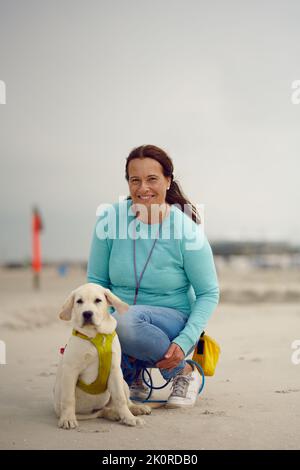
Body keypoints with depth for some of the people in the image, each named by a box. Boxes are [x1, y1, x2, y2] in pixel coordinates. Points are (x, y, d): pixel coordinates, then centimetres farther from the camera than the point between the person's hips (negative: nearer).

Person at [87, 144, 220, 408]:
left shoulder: (186, 230, -14)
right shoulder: (111, 218, -7)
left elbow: (209, 293, -7)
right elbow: (97, 281, 2)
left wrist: (185, 341, -20)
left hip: (173, 321, -3)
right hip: (118, 330, 3)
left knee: (125, 320, -36)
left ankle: (184, 373, -9)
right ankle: (132, 371, 9)